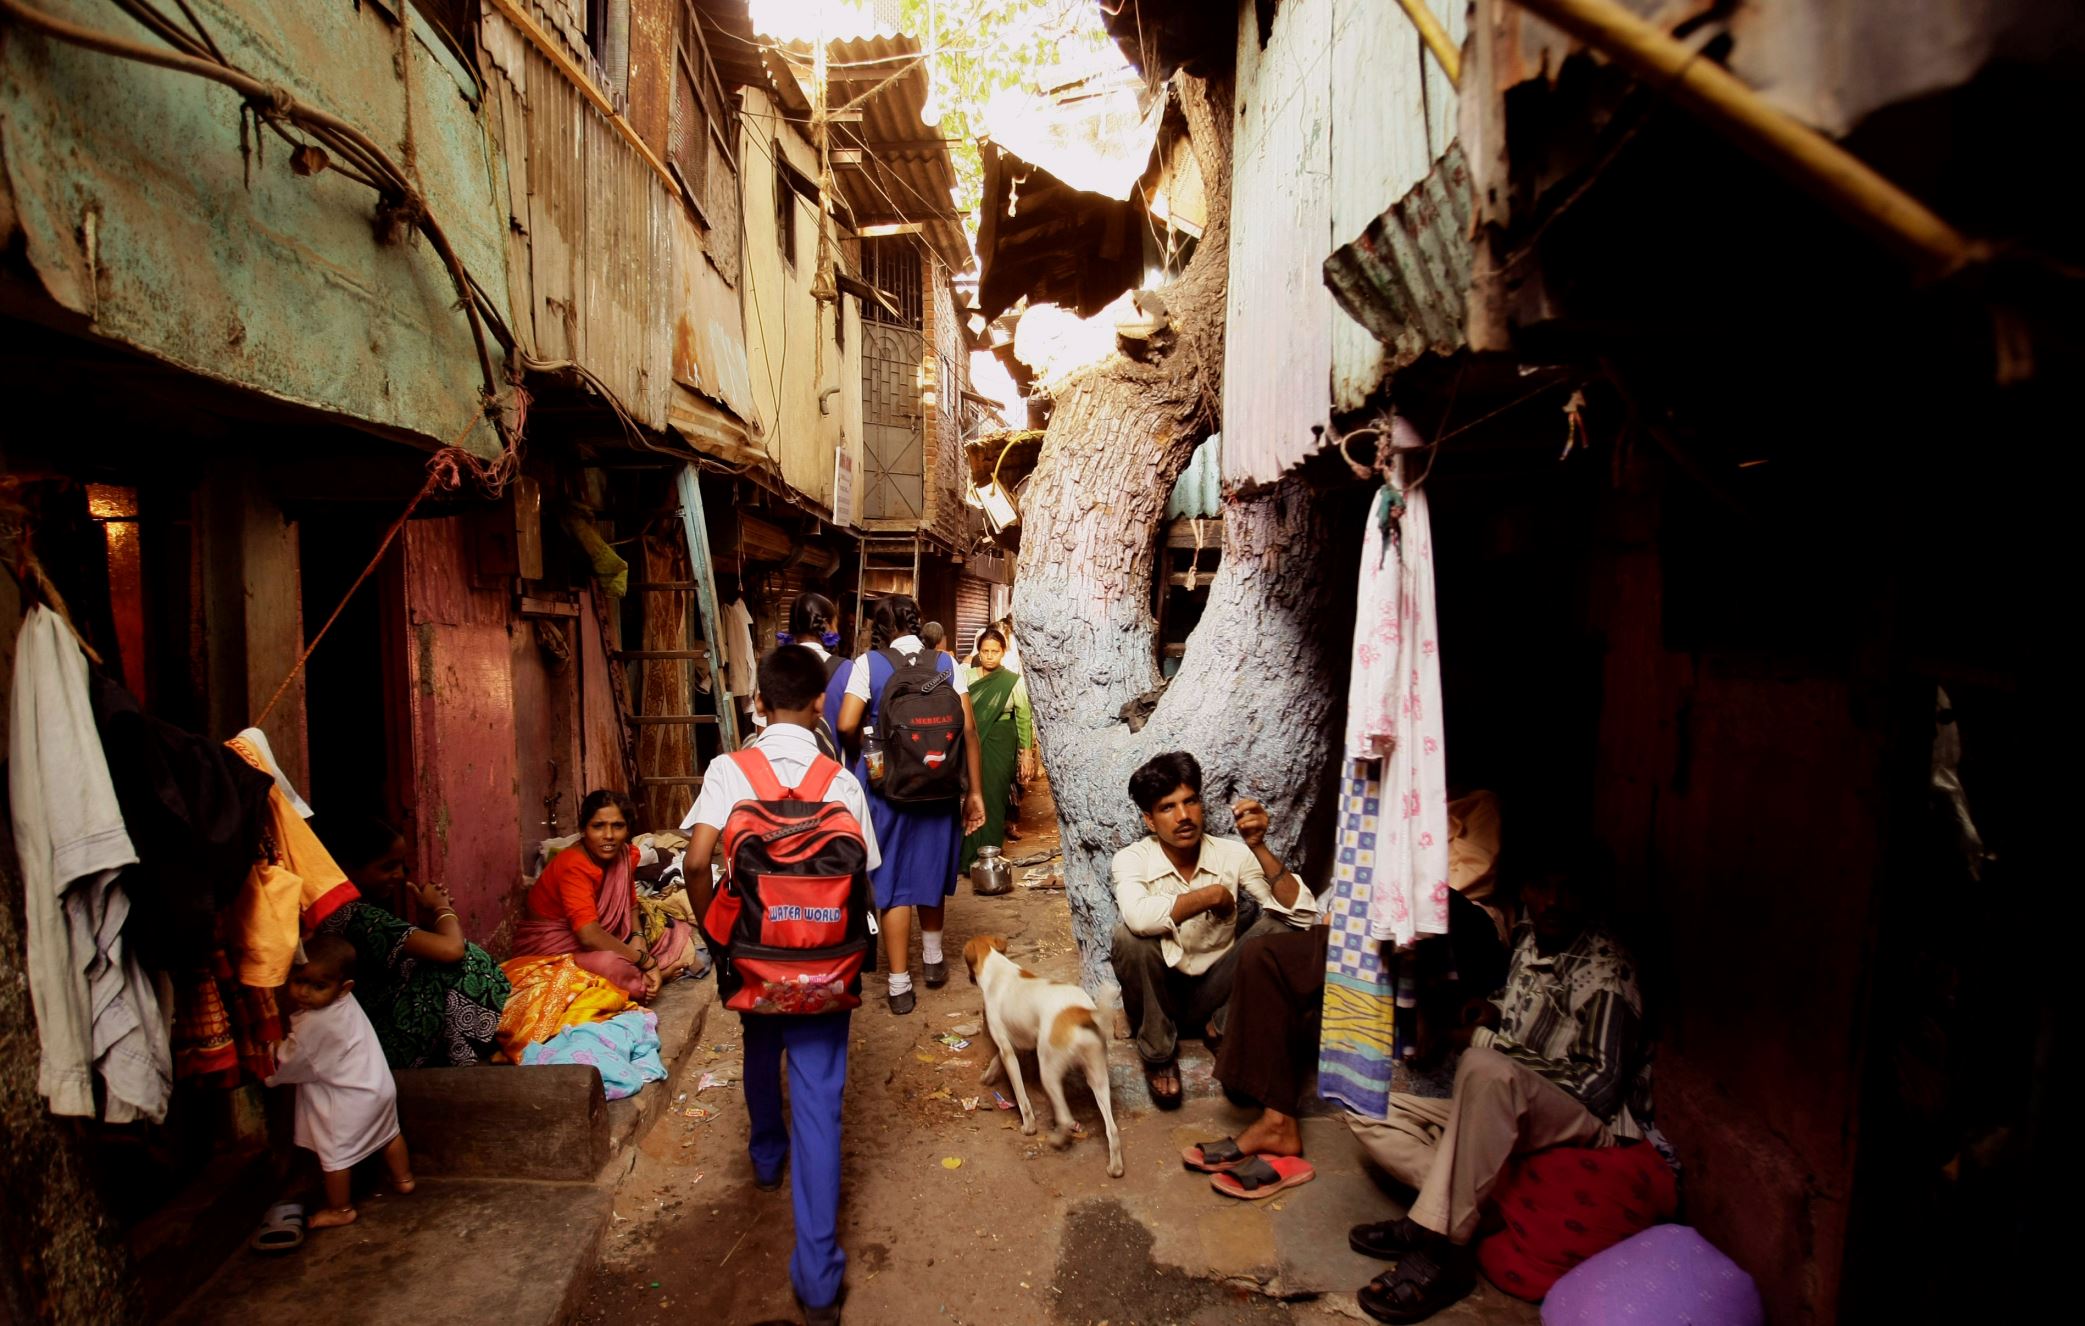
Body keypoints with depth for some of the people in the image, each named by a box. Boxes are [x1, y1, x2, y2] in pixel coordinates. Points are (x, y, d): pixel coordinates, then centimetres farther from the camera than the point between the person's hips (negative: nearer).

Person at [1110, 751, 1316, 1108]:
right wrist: (1212, 895, -30)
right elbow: (1138, 916, -41)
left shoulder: (1232, 854, -10)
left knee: (1276, 926, -21)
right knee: (1129, 937, -32)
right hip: (1158, 994, -1)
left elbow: (1303, 915, -21)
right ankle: (1157, 1054, -7)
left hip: (1215, 993, 2)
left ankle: (1226, 1031, 0)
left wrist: (1258, 848, -31)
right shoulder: (1132, 859, -17)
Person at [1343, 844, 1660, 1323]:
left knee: (1484, 1067, -40)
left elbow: (1599, 1087, -19)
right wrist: (1494, 1011, 2)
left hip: (1593, 1123, -8)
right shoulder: (1527, 937, 5)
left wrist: (1487, 1040, -17)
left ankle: (1438, 1248, -31)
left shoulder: (1606, 968, -16)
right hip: (1507, 1112, 8)